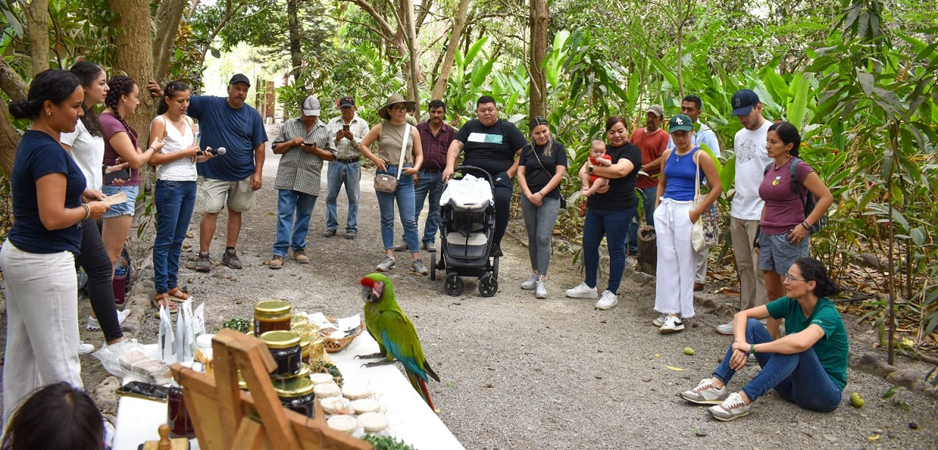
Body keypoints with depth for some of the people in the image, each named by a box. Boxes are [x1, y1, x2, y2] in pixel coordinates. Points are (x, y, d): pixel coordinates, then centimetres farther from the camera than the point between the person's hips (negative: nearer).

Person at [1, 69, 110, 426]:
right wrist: (89, 209, -7)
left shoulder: (31, 142, 10)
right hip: (44, 263, -10)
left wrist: (77, 192, 12)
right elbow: (53, 218, -23)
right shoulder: (48, 151, -19)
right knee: (59, 360, -1)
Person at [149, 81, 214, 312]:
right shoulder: (160, 122, -6)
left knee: (178, 239, 12)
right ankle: (161, 292, 1)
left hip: (190, 184, 7)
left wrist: (203, 156, -2)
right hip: (170, 185, -7)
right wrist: (184, 153, -16)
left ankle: (172, 285, 20)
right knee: (165, 239, -3)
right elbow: (153, 158, -13)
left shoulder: (189, 121, 14)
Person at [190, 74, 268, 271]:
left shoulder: (253, 115, 1)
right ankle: (203, 255, 4)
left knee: (235, 211, 11)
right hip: (214, 173, -2)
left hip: (244, 174, 3)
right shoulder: (209, 104, -4)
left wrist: (258, 173, -3)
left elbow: (260, 145, 3)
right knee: (211, 211, -5)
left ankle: (230, 253, 22)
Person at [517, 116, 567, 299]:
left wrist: (541, 193, -12)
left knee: (543, 238, -12)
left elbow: (559, 174, -6)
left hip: (549, 198, -4)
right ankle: (535, 273, 20)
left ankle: (542, 280, -9)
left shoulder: (557, 148, 0)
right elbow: (520, 173, 7)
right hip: (529, 199, 4)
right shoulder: (527, 150, 11)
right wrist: (529, 194, -8)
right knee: (532, 237, 9)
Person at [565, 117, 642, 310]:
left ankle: (611, 292, 12)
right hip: (595, 206, 8)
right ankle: (589, 286, 29)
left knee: (615, 249, 2)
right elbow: (583, 170, 6)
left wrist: (592, 169, -15)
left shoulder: (631, 151, -7)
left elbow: (620, 170, -26)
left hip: (619, 209, -7)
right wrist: (587, 182, -17)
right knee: (589, 245, 13)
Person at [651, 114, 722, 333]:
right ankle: (669, 309, 15)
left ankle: (679, 314, 4)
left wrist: (697, 212, -13)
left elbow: (717, 187, -8)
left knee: (684, 262, -1)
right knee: (666, 260, 7)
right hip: (664, 210, 6)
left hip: (685, 211, -6)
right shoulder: (668, 155, 11)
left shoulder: (700, 156, -6)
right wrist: (657, 206, 10)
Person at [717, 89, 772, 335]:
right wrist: (735, 201, 15)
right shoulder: (740, 136, 15)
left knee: (762, 270, -3)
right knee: (744, 267, 14)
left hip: (761, 215, -8)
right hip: (738, 212, 8)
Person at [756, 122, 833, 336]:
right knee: (772, 293, 14)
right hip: (768, 237, 8)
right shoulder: (770, 168, 12)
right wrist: (760, 234, 19)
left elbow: (826, 197, -14)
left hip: (789, 238, -8)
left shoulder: (798, 168, -11)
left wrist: (805, 225, -17)